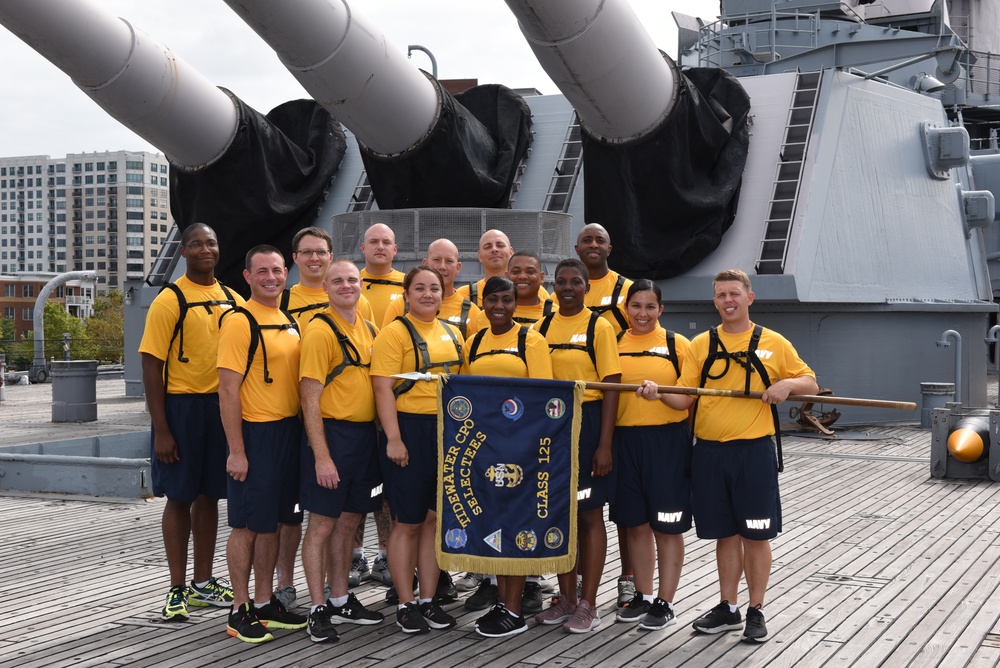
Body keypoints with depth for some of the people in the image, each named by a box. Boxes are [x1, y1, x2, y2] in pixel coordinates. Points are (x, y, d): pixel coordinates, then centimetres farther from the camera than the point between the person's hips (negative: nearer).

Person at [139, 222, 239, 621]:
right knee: (180, 496, 2)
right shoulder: (170, 301, -7)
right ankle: (178, 589, 11)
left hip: (223, 407, 5)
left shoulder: (233, 300, 8)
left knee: (209, 494, 12)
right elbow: (152, 367, -10)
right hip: (183, 407, -5)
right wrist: (161, 430, -14)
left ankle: (203, 583, 22)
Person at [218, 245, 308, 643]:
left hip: (288, 432, 8)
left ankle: (265, 604, 23)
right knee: (247, 525, 0)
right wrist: (236, 451, -18)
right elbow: (228, 391, -15)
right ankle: (240, 612, 8)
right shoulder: (239, 322, -12)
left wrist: (301, 433, 13)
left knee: (273, 522, 13)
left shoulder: (289, 322, 12)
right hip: (255, 433, -7)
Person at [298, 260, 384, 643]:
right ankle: (318, 609, 7)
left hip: (365, 435, 7)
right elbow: (310, 398, -15)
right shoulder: (320, 331, -11)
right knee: (322, 523, 0)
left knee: (350, 520, 15)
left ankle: (341, 601, 26)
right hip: (333, 434, -7)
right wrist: (321, 455, -19)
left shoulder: (368, 329, 12)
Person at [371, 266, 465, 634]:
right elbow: (383, 387, -12)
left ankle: (429, 600, 19)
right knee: (408, 522, 1)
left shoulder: (453, 334, 13)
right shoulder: (395, 333, -7)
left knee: (437, 518, 9)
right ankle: (406, 604, 11)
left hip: (448, 431, 6)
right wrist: (393, 439, -18)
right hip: (409, 429, -6)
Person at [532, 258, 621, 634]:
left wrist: (604, 444, -14)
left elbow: (611, 387, -8)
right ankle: (566, 599, 20)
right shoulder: (542, 328, 9)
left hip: (587, 422, -5)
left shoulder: (598, 327, -5)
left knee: (590, 515, 2)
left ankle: (588, 604, 9)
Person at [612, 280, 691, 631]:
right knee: (636, 522, 12)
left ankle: (664, 602, 11)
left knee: (666, 524, 2)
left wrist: (661, 392, -21)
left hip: (667, 440, -3)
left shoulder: (677, 344, -1)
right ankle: (642, 595, 24)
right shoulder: (614, 344, 7)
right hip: (626, 439, 3)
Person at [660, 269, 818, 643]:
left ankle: (756, 611, 16)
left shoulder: (773, 343, 4)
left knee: (755, 535, 3)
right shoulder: (701, 345, 8)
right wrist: (658, 392, -17)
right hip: (709, 453, 2)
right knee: (725, 533, 11)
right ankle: (727, 608, 23)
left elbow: (810, 383, 8)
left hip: (754, 451, -2)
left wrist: (788, 384, -13)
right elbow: (683, 398, 4)